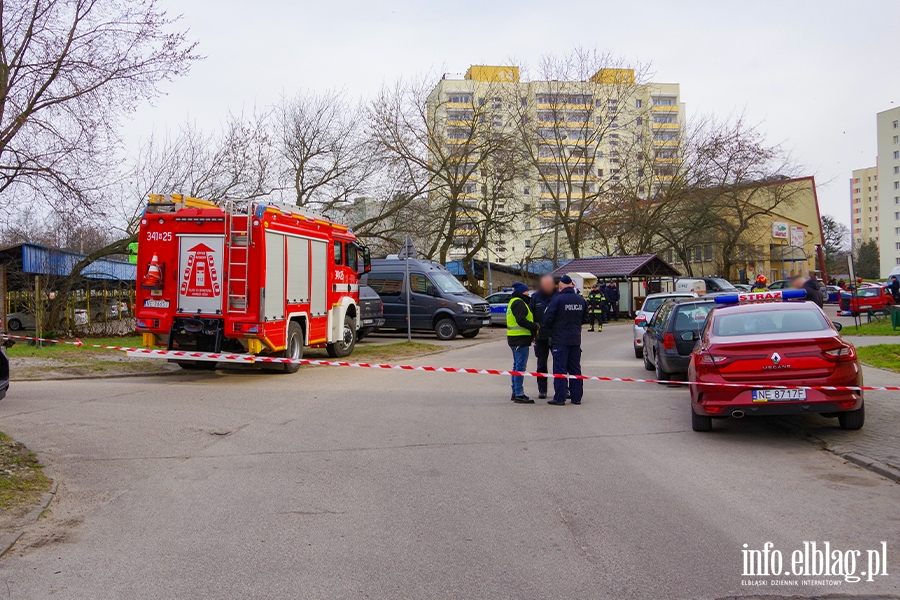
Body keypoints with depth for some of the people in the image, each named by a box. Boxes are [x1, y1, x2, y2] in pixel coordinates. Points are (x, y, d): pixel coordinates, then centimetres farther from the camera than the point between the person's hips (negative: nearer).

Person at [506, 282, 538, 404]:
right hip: (520, 339, -11)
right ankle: (519, 395, -10)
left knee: (517, 366, 16)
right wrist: (535, 326, -17)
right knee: (520, 366, -10)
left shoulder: (513, 302, 20)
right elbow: (521, 320, -23)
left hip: (515, 339, 11)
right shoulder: (518, 303, -13)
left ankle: (515, 393, 22)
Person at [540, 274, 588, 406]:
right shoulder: (581, 300, 5)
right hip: (576, 339, 6)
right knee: (575, 368, 12)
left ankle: (559, 398, -2)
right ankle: (576, 397, 16)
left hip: (560, 339, -6)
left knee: (560, 368, -2)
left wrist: (543, 326, 6)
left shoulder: (557, 299, -14)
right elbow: (584, 319, 15)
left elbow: (548, 318, -15)